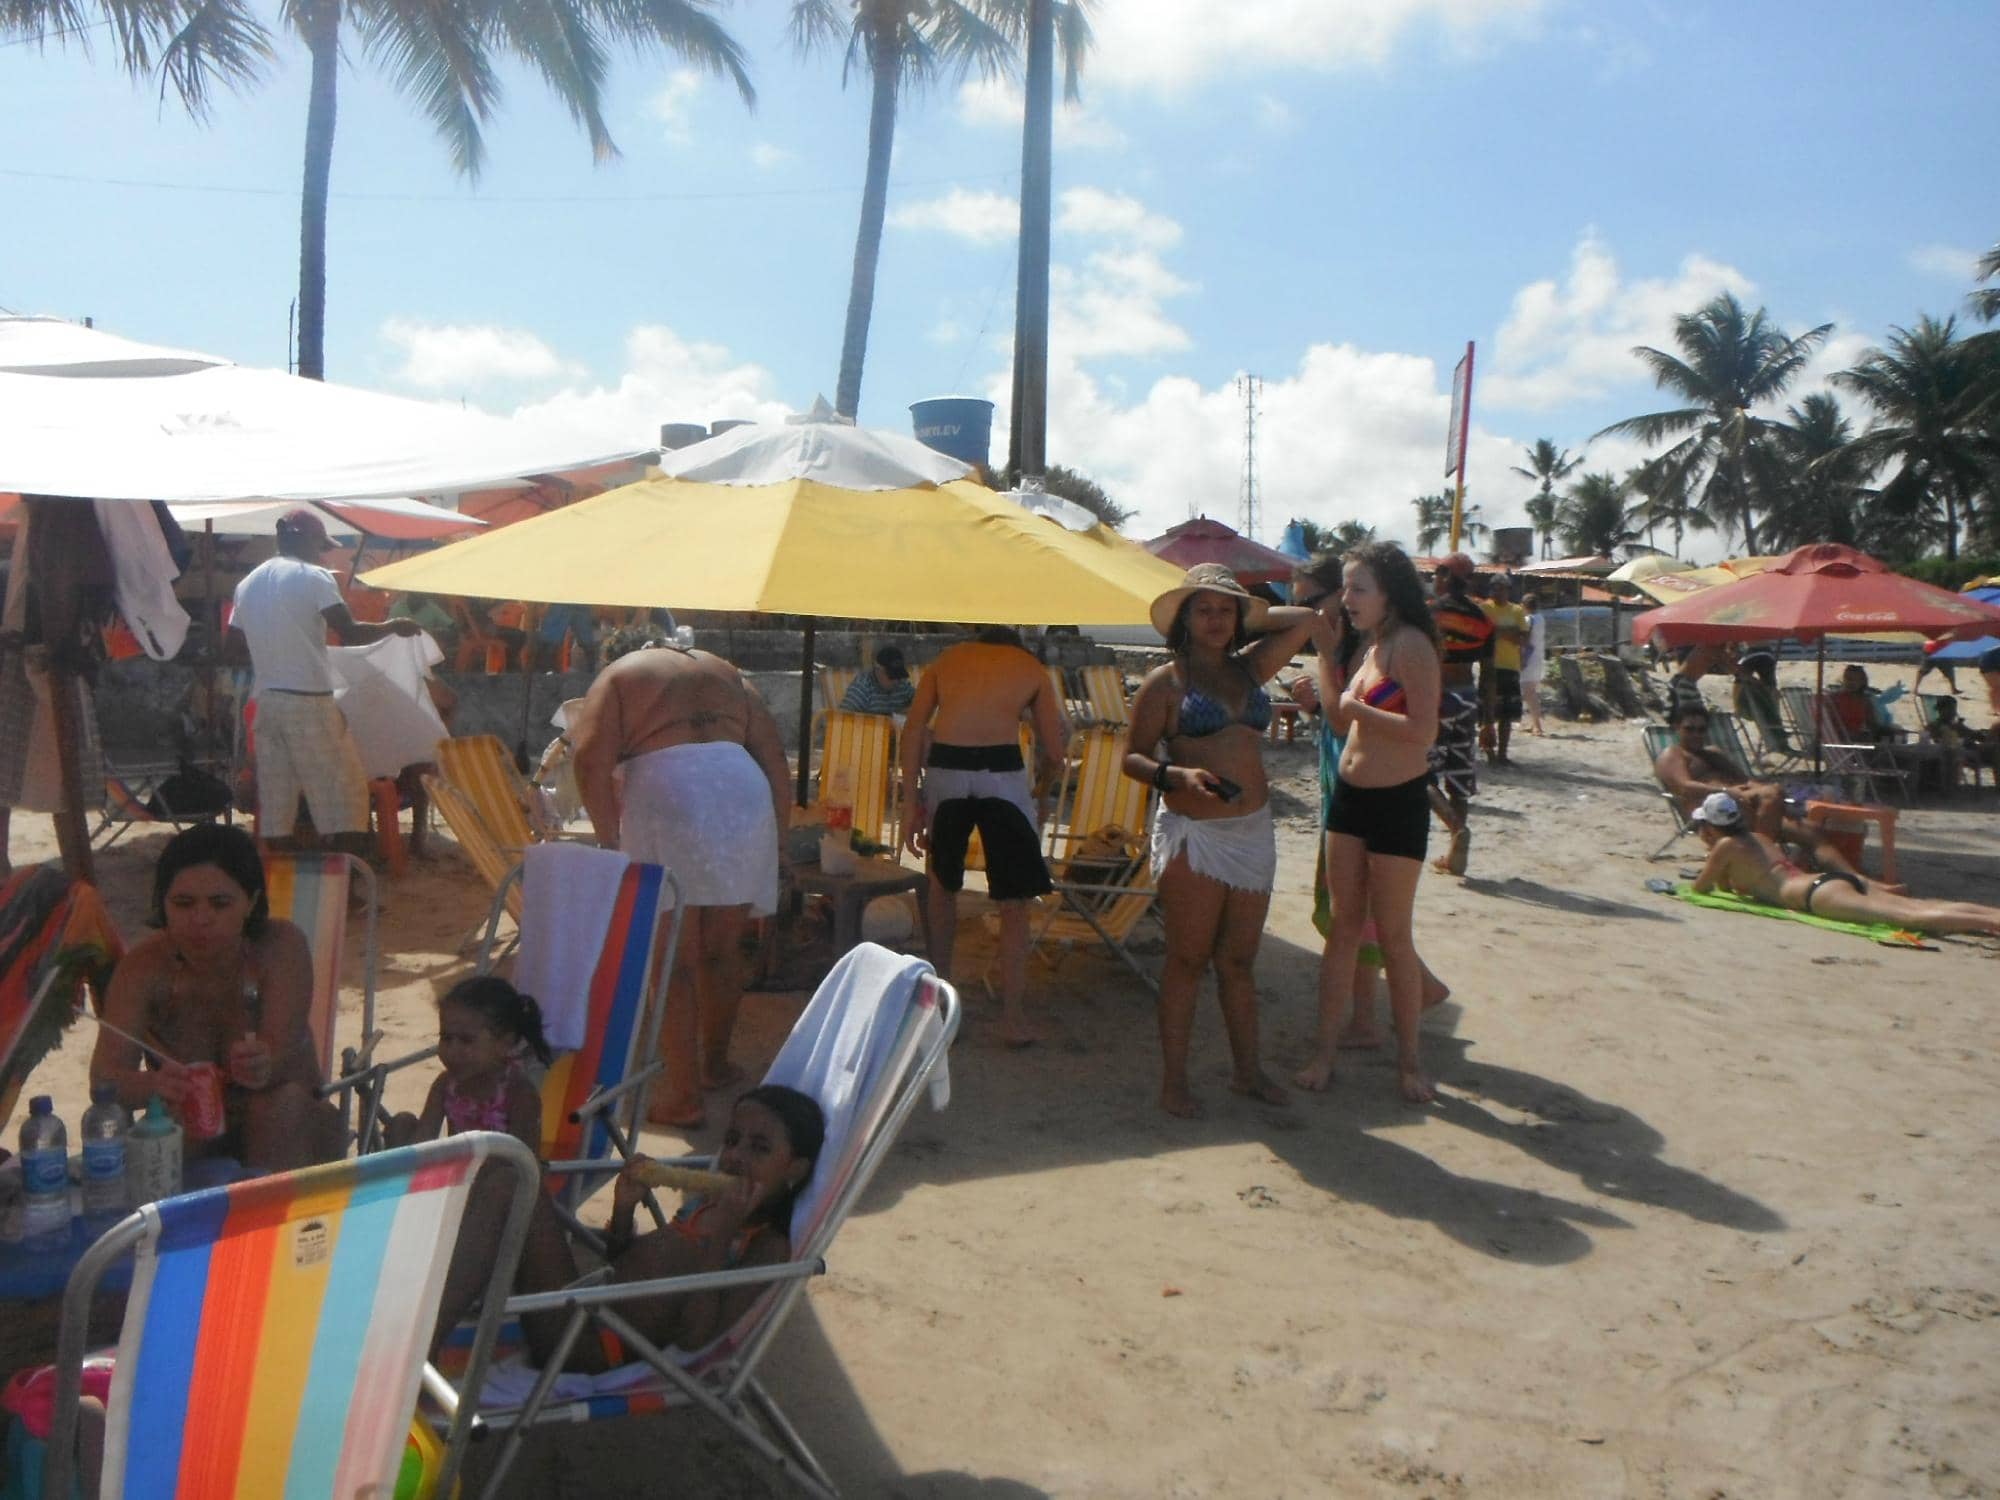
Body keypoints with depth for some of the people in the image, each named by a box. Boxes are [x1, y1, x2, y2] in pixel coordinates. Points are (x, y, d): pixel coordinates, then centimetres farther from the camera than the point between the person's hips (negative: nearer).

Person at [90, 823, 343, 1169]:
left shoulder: (281, 946, -16)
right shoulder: (144, 968, -14)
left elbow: (282, 1051, -29)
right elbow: (103, 1077, -26)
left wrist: (264, 1068, -55)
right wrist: (155, 1084, -51)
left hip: (287, 1131, 0)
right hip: (189, 1140, 0)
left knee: (284, 1101, -32)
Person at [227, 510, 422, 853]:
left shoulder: (248, 584, 13)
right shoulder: (313, 577, -7)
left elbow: (235, 647, 17)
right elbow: (350, 633, -14)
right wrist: (394, 627, 1)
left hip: (266, 701, 7)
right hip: (309, 702, -7)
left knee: (275, 799, 8)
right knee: (344, 790, -2)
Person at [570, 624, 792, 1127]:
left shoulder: (617, 675, 17)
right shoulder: (723, 670, 28)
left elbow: (591, 760, -2)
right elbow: (773, 752, 17)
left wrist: (609, 838, 5)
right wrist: (778, 837, 19)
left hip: (666, 795, -4)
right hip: (744, 793, 4)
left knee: (673, 958, 4)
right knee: (724, 949, 19)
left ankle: (682, 1094, 7)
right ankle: (716, 1062, 35)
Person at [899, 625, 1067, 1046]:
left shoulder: (949, 657, 24)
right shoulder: (1031, 667, 21)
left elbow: (913, 731, 11)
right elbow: (1054, 753, 16)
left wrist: (910, 804, 9)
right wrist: (1039, 782, 36)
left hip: (944, 767, 2)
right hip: (1001, 770, -2)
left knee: (943, 881, 24)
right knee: (1014, 903, 8)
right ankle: (1013, 1017, 9)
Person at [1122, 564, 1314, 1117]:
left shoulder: (1250, 668, 12)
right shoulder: (1165, 682, -2)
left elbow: (1306, 619, 17)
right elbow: (1132, 758, -3)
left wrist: (1248, 621, 15)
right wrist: (1177, 774, -20)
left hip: (1254, 829, 5)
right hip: (1193, 833, -5)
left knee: (1239, 960, 13)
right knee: (1188, 960, 0)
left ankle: (1246, 1068, 24)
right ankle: (1174, 1080, 9)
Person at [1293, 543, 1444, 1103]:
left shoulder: (1411, 644, -15)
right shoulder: (1371, 647, 12)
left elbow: (1423, 730, -25)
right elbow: (1342, 723, 15)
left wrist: (1358, 707, -15)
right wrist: (1326, 653, 9)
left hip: (1398, 803, -8)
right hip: (1350, 796, 8)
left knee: (1392, 935, 2)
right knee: (1344, 927, 10)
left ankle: (1409, 1060, 18)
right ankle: (1325, 1052, 16)